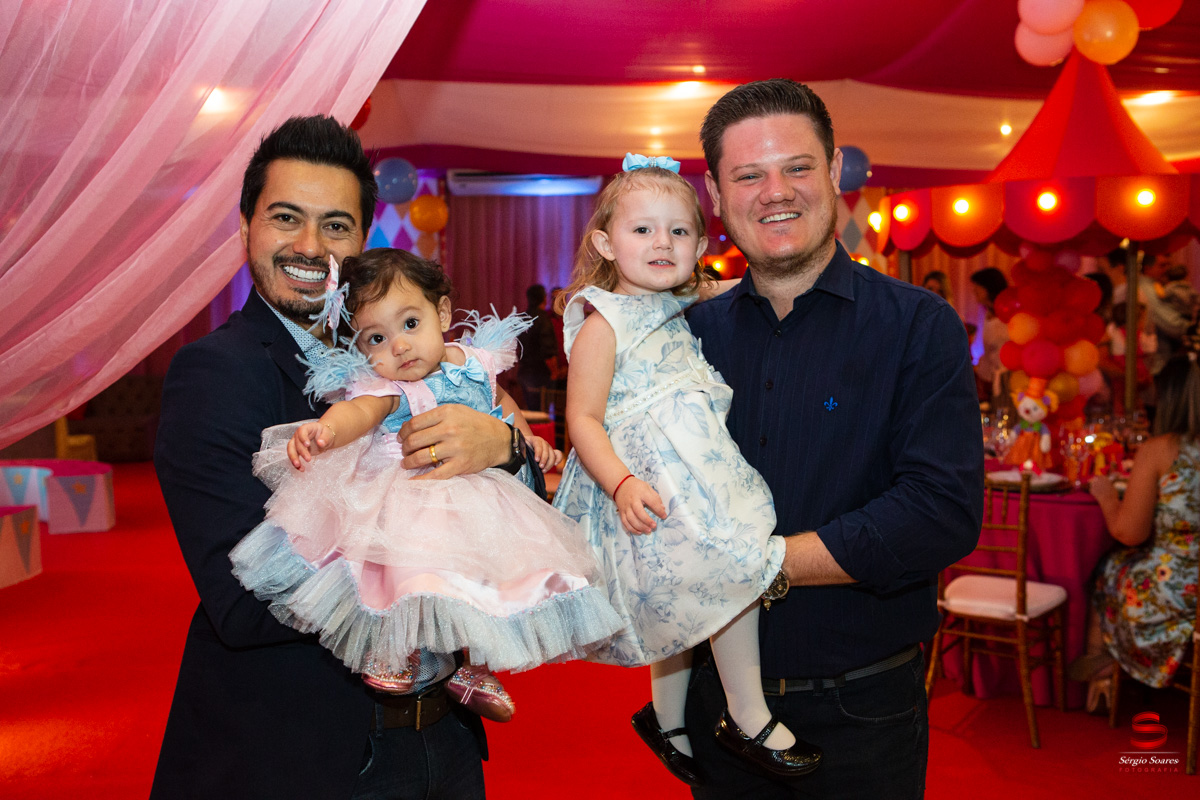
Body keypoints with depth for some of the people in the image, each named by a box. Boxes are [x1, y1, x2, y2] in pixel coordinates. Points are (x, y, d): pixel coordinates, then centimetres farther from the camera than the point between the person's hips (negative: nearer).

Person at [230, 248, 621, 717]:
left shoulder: (475, 362, 0)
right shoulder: (384, 387, -15)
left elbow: (499, 400, 23)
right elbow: (360, 411, -39)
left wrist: (527, 438, 14)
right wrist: (324, 430, -59)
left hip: (474, 494, 5)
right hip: (407, 497, -5)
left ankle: (469, 665, 21)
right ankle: (398, 652, 4)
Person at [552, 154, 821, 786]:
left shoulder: (681, 312, 13)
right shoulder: (602, 325, -10)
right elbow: (583, 419, -16)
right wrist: (621, 484, -28)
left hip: (697, 468, 8)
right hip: (652, 485, -8)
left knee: (685, 602, 15)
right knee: (730, 568, -18)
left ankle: (667, 721, 34)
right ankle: (749, 720, -1)